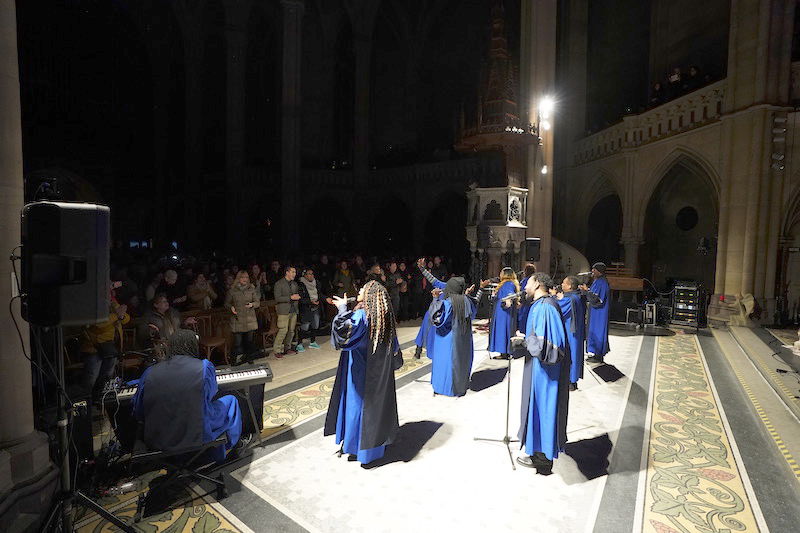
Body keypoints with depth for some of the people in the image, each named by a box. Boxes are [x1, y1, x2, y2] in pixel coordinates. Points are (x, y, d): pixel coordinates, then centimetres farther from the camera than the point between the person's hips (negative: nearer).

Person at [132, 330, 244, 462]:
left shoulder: (149, 373, -5)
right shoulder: (205, 367, -13)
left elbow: (138, 414, 3)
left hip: (155, 442, 4)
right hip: (196, 438, -4)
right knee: (230, 401, 21)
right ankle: (228, 446, 39)